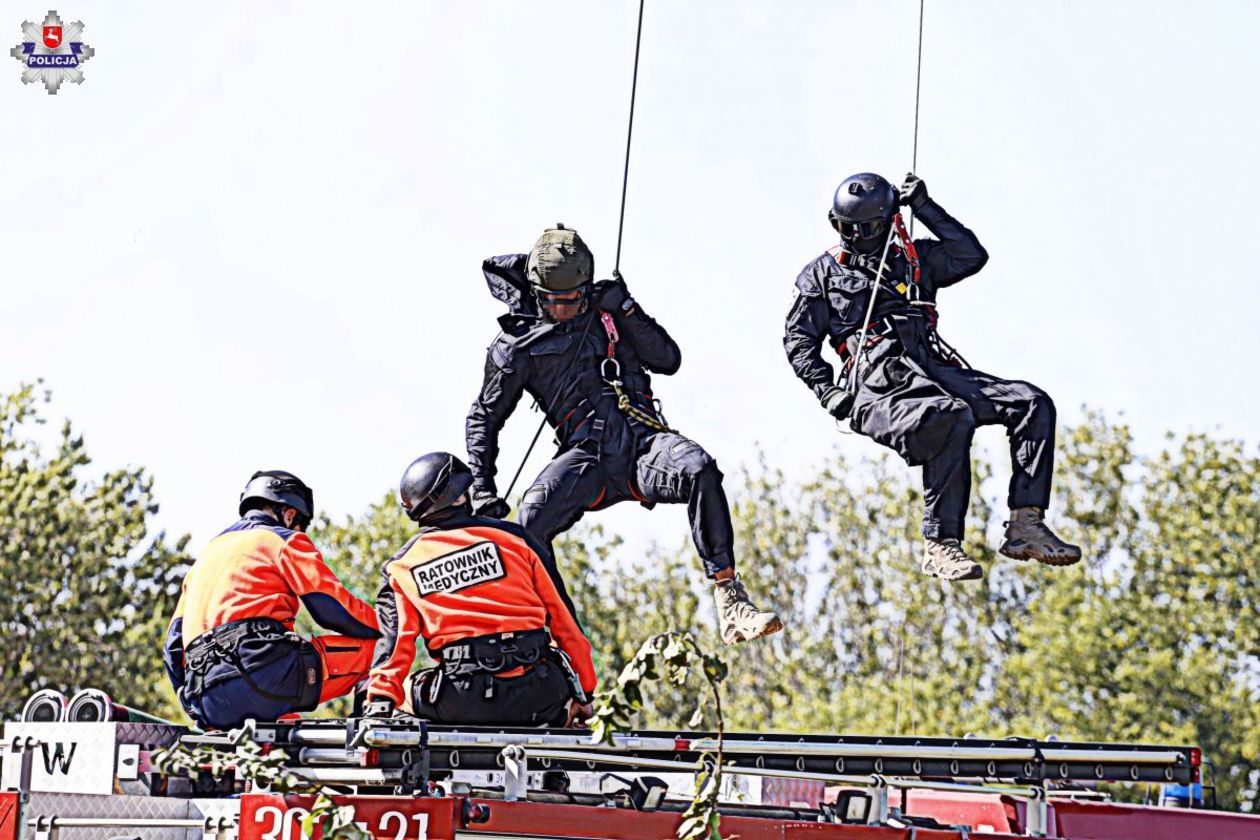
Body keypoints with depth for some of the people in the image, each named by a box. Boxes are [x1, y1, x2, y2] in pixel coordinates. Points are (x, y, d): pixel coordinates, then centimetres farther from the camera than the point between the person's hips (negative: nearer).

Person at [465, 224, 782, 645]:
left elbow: (668, 360, 10)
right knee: (530, 523, -31)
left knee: (701, 470, -33)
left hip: (645, 441, 1)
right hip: (586, 458, -1)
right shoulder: (517, 344, 11)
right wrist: (483, 489, 3)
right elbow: (484, 417, 14)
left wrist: (627, 310, -2)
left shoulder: (607, 313, 16)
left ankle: (731, 605, -34)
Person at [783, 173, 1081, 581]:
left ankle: (1025, 527, -22)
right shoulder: (823, 273, 16)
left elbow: (971, 257, 10)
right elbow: (799, 340, 11)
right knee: (952, 417, -38)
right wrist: (828, 391, -4)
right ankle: (940, 544, -36)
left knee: (1033, 404, -14)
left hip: (933, 370, 5)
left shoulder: (915, 259, 24)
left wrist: (926, 208, 8)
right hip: (879, 385, -5)